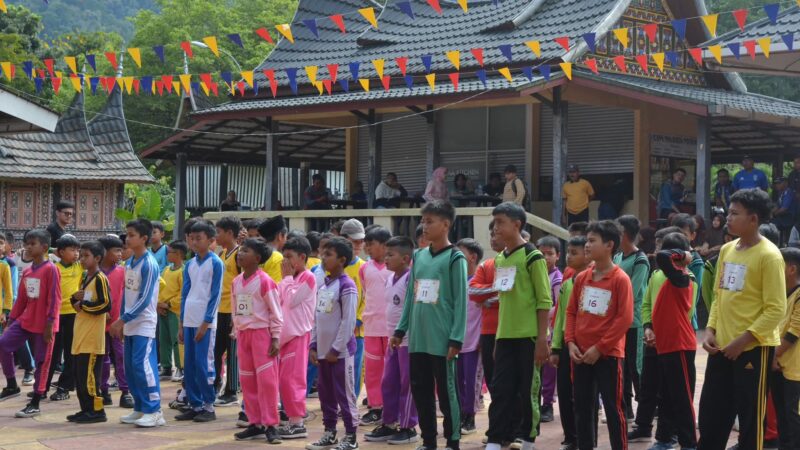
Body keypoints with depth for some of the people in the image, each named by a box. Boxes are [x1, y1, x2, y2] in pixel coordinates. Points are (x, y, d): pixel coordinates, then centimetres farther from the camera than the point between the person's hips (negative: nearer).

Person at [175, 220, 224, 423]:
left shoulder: (216, 263, -5)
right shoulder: (190, 264, 12)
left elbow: (215, 295, -9)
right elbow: (185, 294, 15)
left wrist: (206, 323, -13)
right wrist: (181, 324, 11)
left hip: (205, 322, -6)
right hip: (189, 321, 6)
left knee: (203, 364, -5)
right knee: (189, 366, 7)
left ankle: (209, 406, 3)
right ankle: (195, 405, 14)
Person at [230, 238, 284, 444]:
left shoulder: (264, 281, -12)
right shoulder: (236, 282, 8)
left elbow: (275, 312, -11)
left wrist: (275, 338, -13)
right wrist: (237, 333, 12)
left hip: (262, 333, -7)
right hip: (244, 334, 7)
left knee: (266, 379, -7)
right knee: (247, 381, 9)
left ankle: (270, 425, -3)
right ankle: (255, 423, 17)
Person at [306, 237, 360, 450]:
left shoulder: (347, 286, -13)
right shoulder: (322, 285, 12)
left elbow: (348, 321, -16)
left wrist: (336, 349, -15)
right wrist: (313, 345, 10)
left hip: (340, 351, -8)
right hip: (323, 350, 8)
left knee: (344, 393, -2)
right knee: (325, 393, 13)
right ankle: (330, 433, 23)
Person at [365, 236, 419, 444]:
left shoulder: (410, 279, -16)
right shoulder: (389, 280, 12)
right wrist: (390, 334, 18)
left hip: (408, 341, -9)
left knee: (407, 385, -1)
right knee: (388, 384, 12)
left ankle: (408, 427, 7)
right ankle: (389, 424, 20)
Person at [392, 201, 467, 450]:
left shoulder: (454, 258, -6)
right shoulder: (418, 256, 12)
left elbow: (460, 300, -9)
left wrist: (456, 338, -14)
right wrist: (401, 330, 12)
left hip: (442, 340, -6)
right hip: (417, 339, 6)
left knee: (446, 391, 2)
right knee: (420, 391, 11)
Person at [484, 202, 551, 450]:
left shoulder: (532, 257, -8)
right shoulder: (499, 260, 13)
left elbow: (545, 301, -10)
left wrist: (542, 339, -14)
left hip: (528, 336, -6)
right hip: (505, 336, 6)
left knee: (528, 390, 3)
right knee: (501, 389, 2)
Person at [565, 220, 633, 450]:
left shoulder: (620, 279, -10)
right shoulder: (581, 278, 8)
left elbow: (625, 318, -14)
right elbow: (571, 312, 13)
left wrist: (599, 348, -16)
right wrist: (571, 343, -2)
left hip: (608, 354, -6)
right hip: (581, 354, 6)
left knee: (613, 407, 0)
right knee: (582, 407, 11)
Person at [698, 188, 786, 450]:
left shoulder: (769, 255, -13)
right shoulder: (726, 250, 10)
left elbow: (776, 309, -15)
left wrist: (743, 340, -19)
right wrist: (711, 329, 3)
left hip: (753, 348, -7)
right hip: (722, 346, 7)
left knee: (750, 418, 2)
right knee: (711, 414, 13)